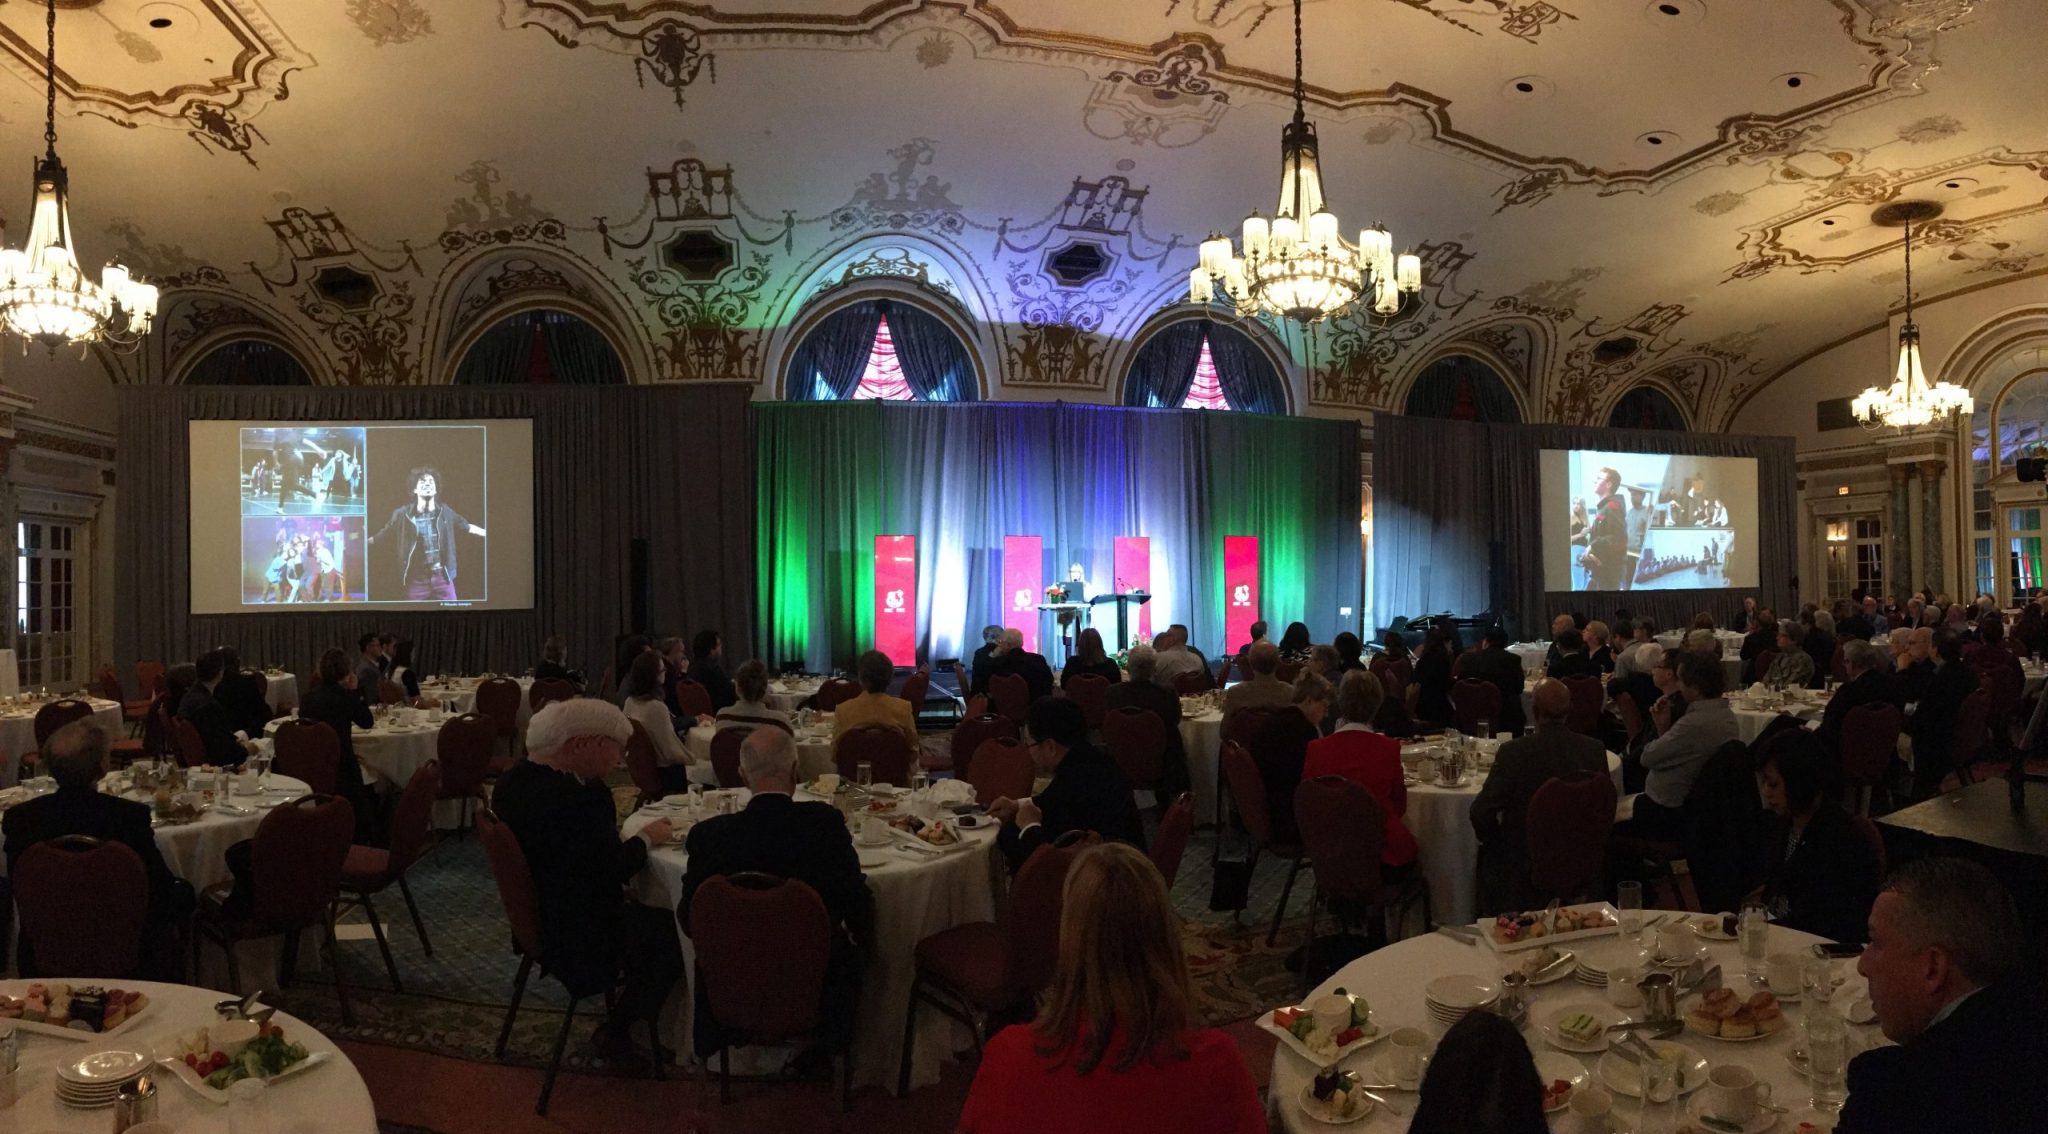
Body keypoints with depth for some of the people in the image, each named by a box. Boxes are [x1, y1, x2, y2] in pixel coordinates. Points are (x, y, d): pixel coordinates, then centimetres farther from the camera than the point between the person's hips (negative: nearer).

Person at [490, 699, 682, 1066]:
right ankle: (615, 1031, 17)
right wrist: (647, 838, -8)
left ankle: (629, 1014, 31)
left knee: (649, 915, 21)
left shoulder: (515, 779, -1)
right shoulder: (577, 797, -32)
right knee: (675, 935, 4)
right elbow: (616, 867, -24)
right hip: (577, 935, -10)